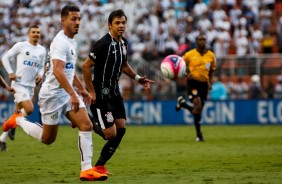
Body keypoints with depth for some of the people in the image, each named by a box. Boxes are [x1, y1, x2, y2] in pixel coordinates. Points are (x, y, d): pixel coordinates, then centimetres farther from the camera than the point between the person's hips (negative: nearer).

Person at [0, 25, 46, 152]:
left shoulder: (42, 50, 11)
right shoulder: (20, 46, -5)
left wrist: (40, 75, 0)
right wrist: (10, 73, -10)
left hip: (31, 85, 6)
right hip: (19, 83, -6)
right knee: (29, 109, -22)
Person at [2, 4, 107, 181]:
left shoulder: (72, 42, 11)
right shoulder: (61, 42, -20)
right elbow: (57, 71, -34)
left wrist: (82, 90, 25)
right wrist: (73, 94, -41)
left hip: (68, 93, 8)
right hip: (53, 94, -8)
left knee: (86, 126, -9)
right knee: (47, 139, 4)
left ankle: (87, 170, -10)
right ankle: (19, 120, 28)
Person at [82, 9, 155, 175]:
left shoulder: (123, 43, 5)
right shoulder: (104, 44, -20)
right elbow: (86, 66, -18)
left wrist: (137, 78, 9)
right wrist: (91, 92, -18)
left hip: (114, 93, 8)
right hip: (101, 95, -8)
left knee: (121, 129, 4)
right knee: (111, 134, -12)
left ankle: (100, 165, 17)